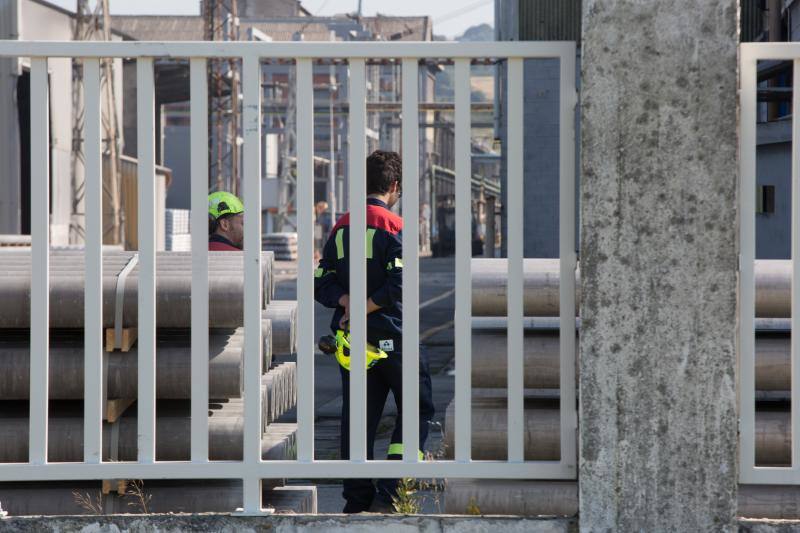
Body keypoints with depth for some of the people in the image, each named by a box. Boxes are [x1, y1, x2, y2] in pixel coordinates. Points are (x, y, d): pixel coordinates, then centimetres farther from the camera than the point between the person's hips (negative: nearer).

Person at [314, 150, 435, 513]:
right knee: (416, 410, 6)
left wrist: (348, 302, -8)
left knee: (356, 415, 9)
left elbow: (322, 282, 5)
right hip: (392, 337, -6)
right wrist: (362, 310, -13)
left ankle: (357, 498, 10)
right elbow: (398, 285, -20)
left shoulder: (340, 228, 10)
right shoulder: (395, 227, -9)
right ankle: (390, 492, -4)